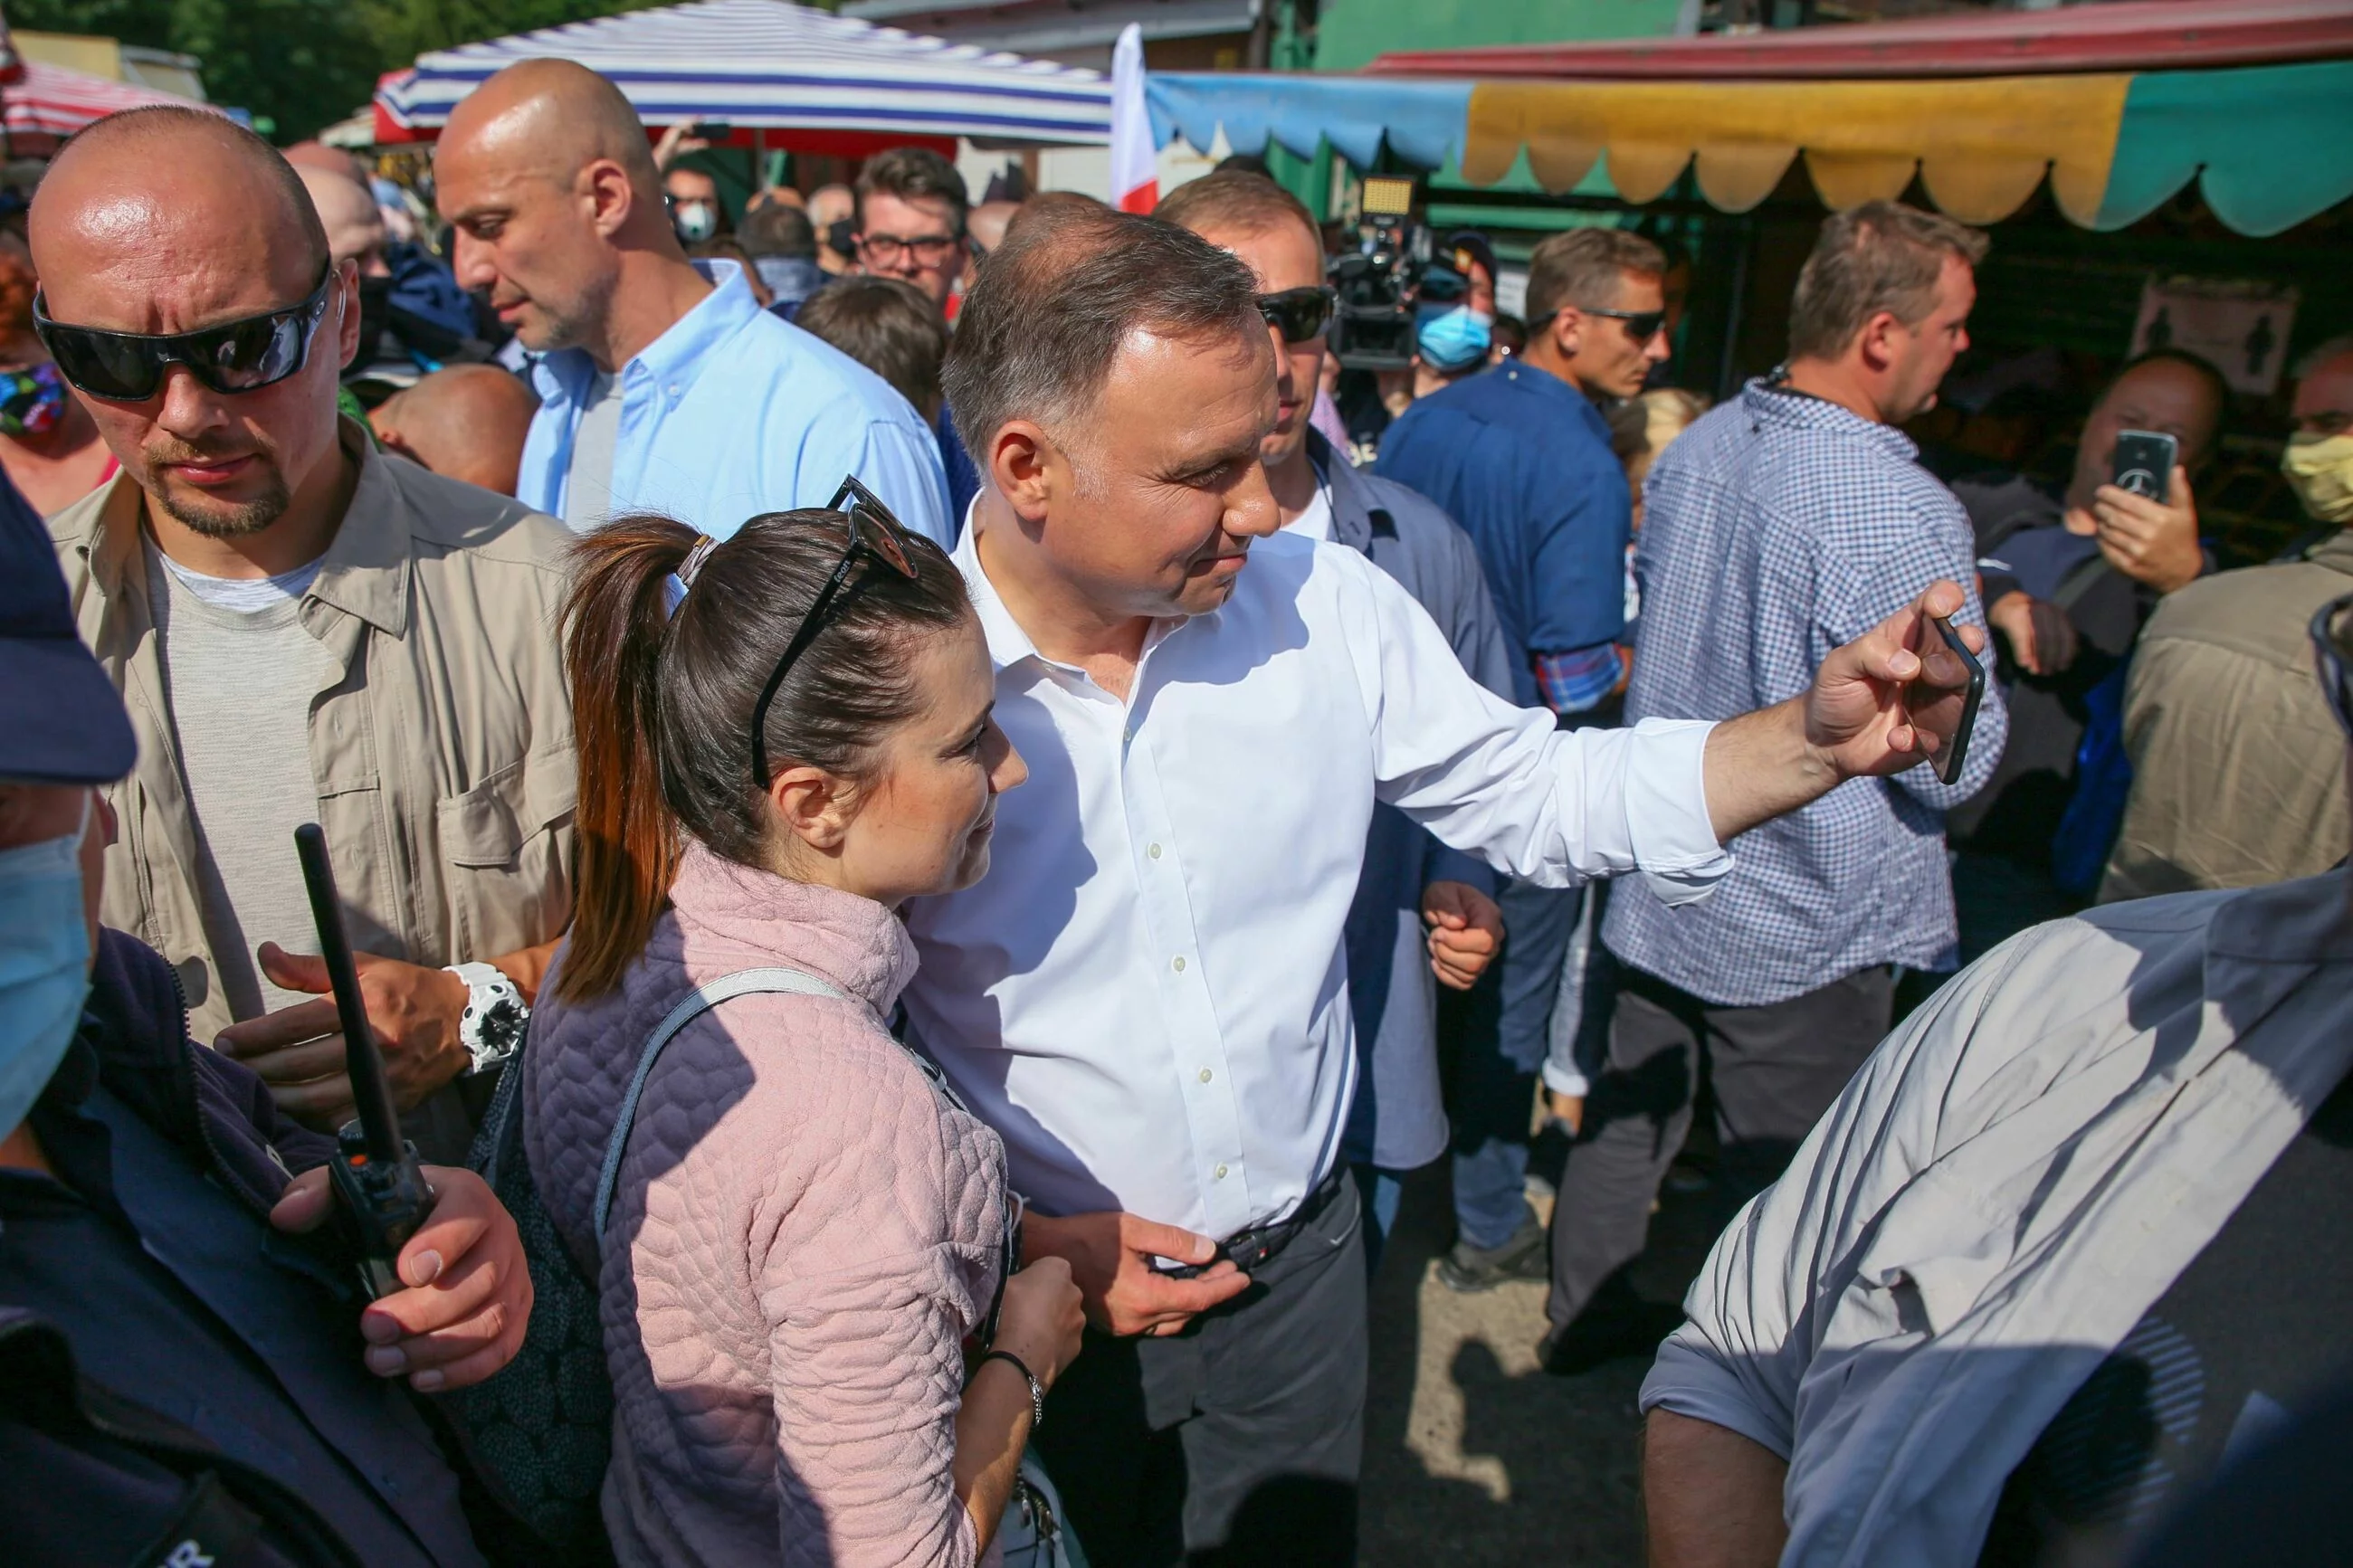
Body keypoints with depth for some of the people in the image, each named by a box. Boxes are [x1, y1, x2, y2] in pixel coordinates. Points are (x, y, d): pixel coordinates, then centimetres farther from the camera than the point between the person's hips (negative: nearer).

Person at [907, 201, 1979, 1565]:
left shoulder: (1327, 604, -11)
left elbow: (1539, 792, -1)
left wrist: (1816, 740, -14)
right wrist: (1018, 1247, -16)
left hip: (1300, 1262, 3)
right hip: (1036, 1301, -2)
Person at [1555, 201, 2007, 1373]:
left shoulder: (1693, 451, 0)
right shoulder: (1902, 516, -25)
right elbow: (1957, 761, -20)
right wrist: (1980, 645, -2)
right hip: (1808, 921, -7)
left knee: (1629, 1110, 22)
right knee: (1778, 1180, 13)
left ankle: (1583, 1313, 41)